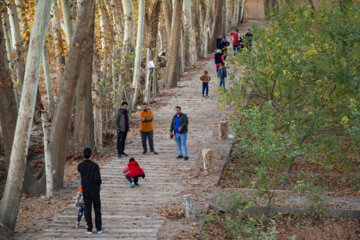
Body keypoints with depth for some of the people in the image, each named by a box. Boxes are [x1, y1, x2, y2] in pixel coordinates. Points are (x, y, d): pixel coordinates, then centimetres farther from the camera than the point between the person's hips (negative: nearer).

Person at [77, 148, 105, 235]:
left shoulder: (79, 166, -6)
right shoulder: (95, 166, -17)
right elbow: (98, 179, -22)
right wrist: (99, 183, 1)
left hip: (85, 190, 2)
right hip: (95, 190, -2)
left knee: (87, 209, 8)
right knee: (97, 208, 10)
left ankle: (89, 229, 8)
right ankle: (99, 228, 13)